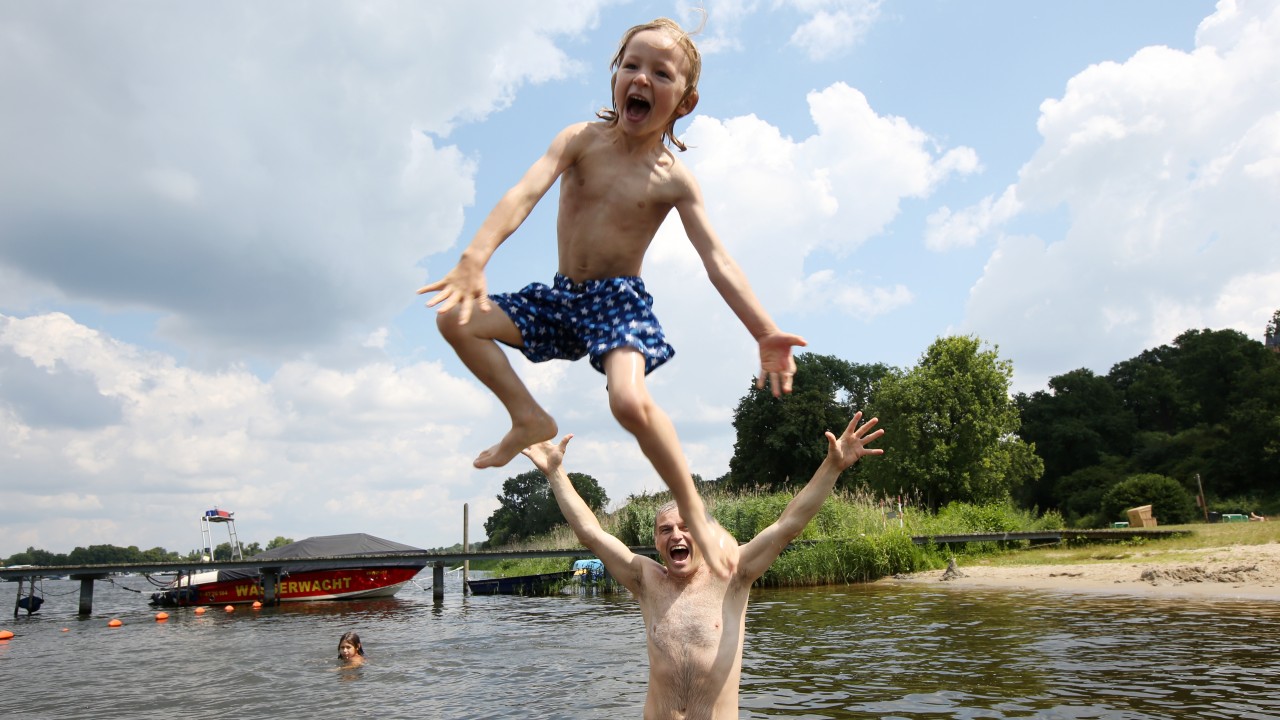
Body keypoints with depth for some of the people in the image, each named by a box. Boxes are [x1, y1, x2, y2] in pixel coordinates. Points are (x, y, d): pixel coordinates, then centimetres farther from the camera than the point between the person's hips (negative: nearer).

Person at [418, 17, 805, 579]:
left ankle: (695, 512, -11)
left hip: (621, 300, -4)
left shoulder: (673, 179, -8)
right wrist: (474, 258, -36)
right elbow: (524, 194, -19)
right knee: (455, 318, -6)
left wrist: (765, 333, -25)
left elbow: (718, 262, -13)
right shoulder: (582, 140, -3)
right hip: (561, 295, 5)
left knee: (629, 399, -32)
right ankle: (530, 418, 5)